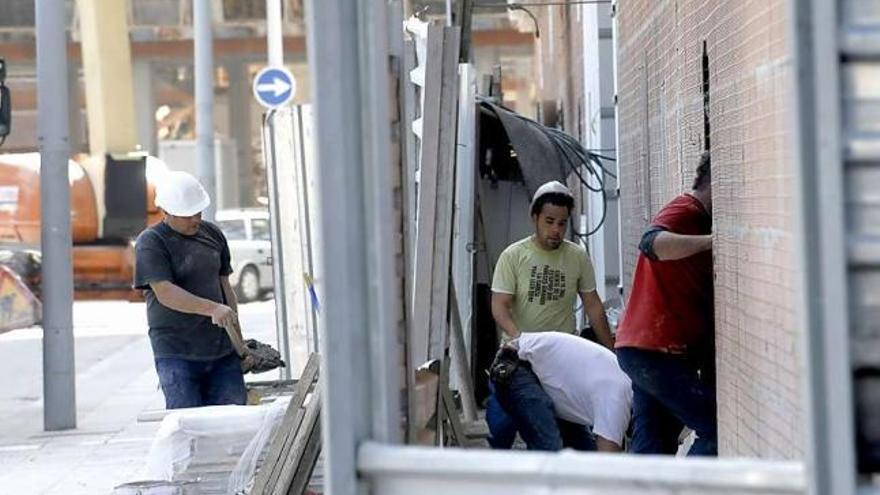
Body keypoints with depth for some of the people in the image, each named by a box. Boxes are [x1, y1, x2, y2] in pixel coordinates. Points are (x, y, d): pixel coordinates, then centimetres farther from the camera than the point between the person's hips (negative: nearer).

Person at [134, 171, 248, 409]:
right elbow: (165, 293, -17)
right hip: (177, 353, -5)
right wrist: (212, 308, -28)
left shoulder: (212, 234, 13)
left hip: (222, 349, 5)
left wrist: (237, 337, 14)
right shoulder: (150, 243, -6)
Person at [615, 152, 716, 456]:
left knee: (651, 446, 6)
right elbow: (653, 243, -34)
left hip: (644, 350, 10)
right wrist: (712, 240, -42)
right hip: (656, 351, -10)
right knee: (716, 432, -11)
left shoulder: (698, 219, 21)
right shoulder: (685, 212, -10)